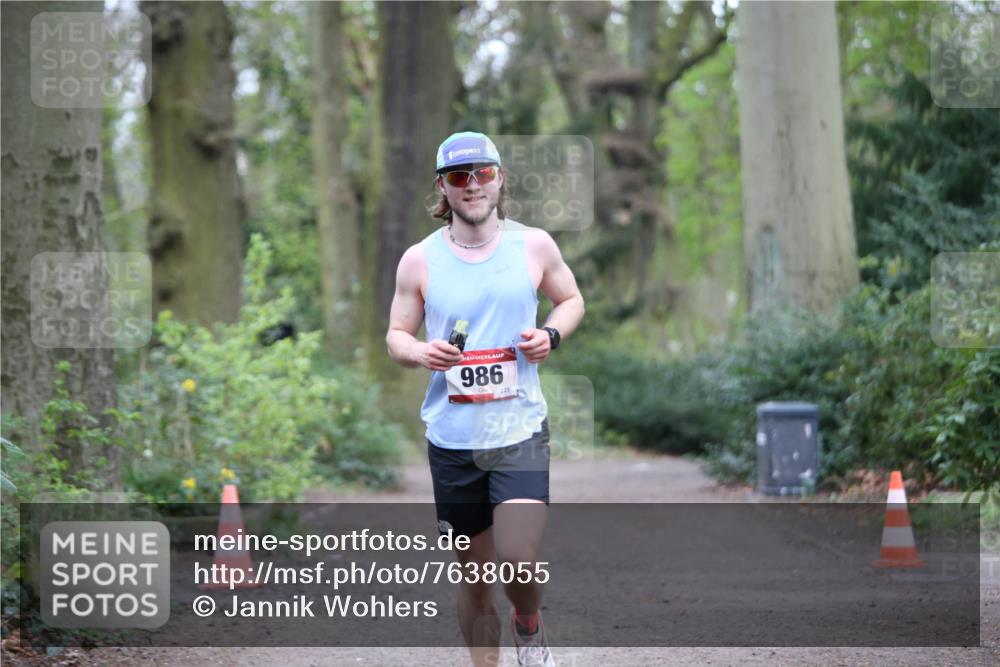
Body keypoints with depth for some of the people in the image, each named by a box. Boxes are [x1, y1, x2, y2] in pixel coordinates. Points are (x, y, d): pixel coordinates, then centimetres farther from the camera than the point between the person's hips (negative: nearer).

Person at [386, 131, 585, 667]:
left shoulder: (533, 245, 1)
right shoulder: (419, 260, 1)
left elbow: (571, 299, 16)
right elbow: (395, 335, 10)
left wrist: (551, 334, -5)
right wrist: (419, 352, -13)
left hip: (520, 428, -1)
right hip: (451, 437, 1)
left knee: (519, 560, -16)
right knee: (473, 574, 8)